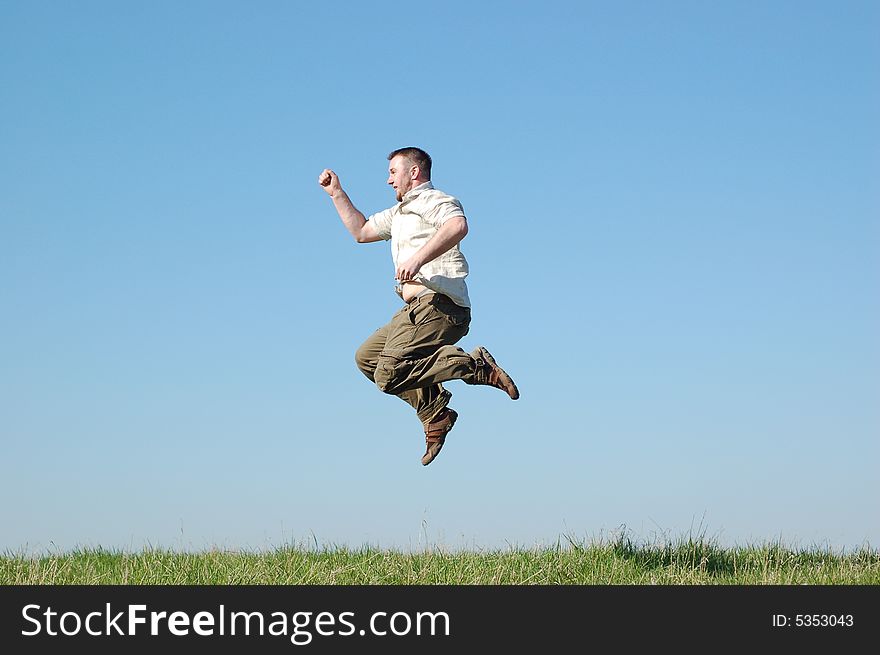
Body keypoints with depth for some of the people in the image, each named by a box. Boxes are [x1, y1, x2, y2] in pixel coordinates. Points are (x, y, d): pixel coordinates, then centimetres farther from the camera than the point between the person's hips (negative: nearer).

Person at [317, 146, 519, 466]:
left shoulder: (431, 199, -2)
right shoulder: (399, 213, 30)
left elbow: (458, 225, -24)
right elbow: (361, 231, 41)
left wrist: (419, 258, -34)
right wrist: (337, 193, 34)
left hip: (438, 303, -10)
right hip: (417, 309, 10)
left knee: (388, 375, -22)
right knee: (367, 357, 13)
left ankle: (476, 366, -19)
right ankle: (435, 413, 5)